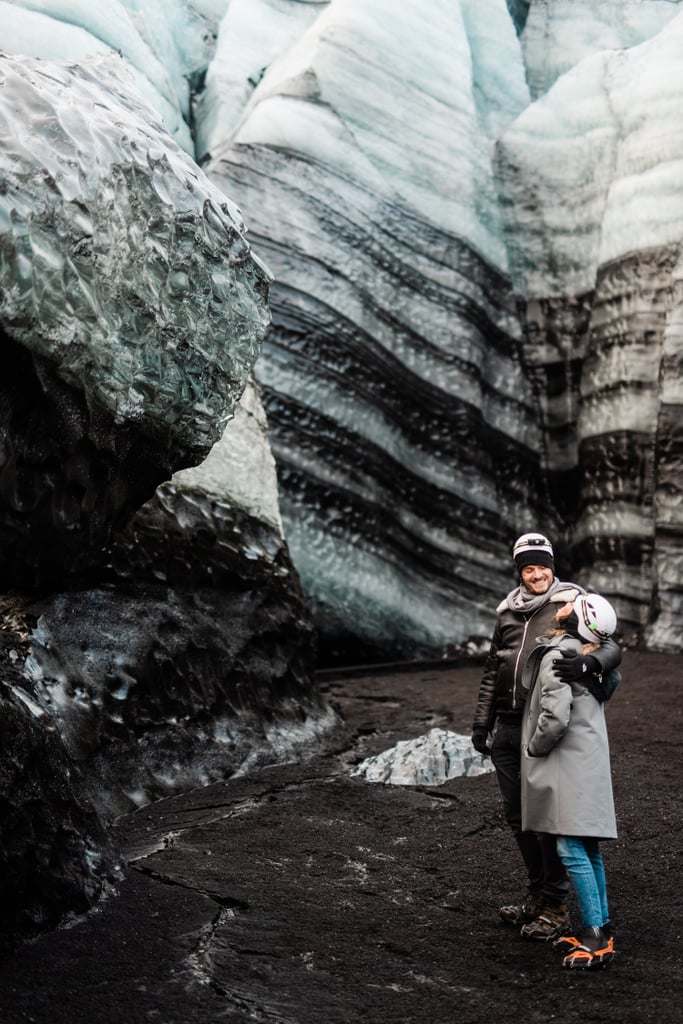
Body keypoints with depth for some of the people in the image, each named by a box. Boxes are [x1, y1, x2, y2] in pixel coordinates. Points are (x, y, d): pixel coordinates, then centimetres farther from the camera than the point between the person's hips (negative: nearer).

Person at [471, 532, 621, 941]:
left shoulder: (572, 604, -4)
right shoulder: (509, 611, 13)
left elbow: (611, 647, -12)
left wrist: (587, 663, -34)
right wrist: (482, 721, 17)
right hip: (507, 729, 6)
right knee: (517, 814, 13)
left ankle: (556, 907, 8)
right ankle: (537, 892, 28)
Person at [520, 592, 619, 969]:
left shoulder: (557, 656, -17)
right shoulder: (588, 656, 11)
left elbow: (555, 717, -22)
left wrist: (533, 749, -7)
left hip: (568, 764, -10)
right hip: (589, 759, 10)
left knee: (572, 850, -9)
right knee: (588, 849, 13)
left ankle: (595, 937, -8)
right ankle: (602, 931, 19)